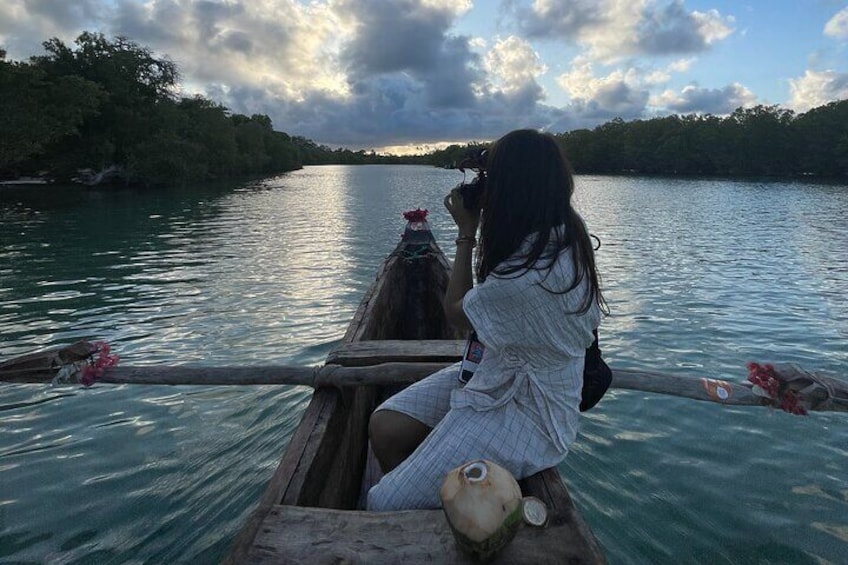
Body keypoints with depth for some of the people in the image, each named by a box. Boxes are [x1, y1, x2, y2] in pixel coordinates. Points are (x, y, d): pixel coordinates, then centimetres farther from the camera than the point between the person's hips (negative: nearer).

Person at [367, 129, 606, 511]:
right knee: (384, 427, 3)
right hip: (500, 375, 9)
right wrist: (479, 230, 0)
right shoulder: (564, 237, -5)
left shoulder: (528, 278, -32)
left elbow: (455, 310, -10)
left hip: (524, 416, -9)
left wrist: (467, 232, -5)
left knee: (383, 505, -11)